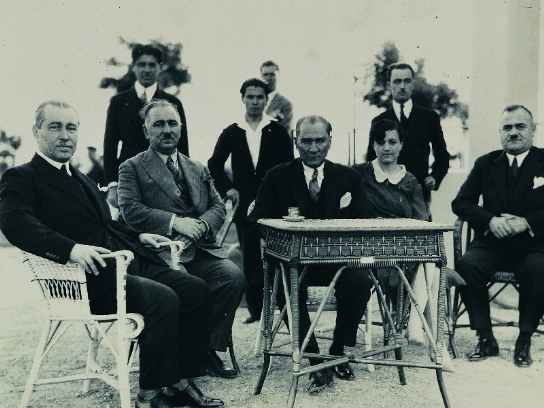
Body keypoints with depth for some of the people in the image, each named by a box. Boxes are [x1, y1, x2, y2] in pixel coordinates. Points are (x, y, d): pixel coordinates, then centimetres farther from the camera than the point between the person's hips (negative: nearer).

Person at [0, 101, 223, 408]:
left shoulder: (81, 178, 25)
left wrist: (138, 236, 15)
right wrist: (71, 249, -35)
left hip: (128, 262, 9)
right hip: (91, 279, -9)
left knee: (197, 290, -4)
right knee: (163, 299, -28)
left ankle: (181, 382, 5)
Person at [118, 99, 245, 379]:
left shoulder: (198, 170, 25)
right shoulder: (132, 168, 10)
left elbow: (218, 206, 15)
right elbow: (130, 210, -5)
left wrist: (201, 225, -8)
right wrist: (174, 222, -16)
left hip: (199, 250, 5)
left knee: (234, 277, -23)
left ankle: (208, 349, -6)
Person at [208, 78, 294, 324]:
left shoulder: (278, 132, 5)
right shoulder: (231, 133, 9)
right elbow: (214, 164, 14)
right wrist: (227, 188, 1)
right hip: (244, 205, 2)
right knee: (250, 258, 4)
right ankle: (255, 308, 12)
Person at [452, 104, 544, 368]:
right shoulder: (485, 164, 12)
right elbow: (460, 202, 5)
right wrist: (490, 220, -13)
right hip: (491, 243, 2)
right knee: (466, 265, -28)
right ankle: (486, 339, -11)